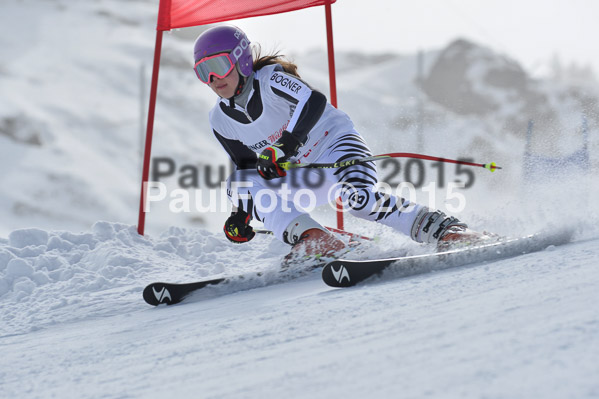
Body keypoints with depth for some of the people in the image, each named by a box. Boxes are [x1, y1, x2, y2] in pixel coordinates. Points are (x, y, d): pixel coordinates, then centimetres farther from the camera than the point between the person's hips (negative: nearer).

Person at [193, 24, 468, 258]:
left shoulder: (270, 79, -17)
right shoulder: (221, 121, 2)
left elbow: (314, 102, -32)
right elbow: (247, 165, 14)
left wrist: (284, 148, -41)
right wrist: (241, 213, 4)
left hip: (335, 144, -7)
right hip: (304, 179, 7)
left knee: (358, 197, -36)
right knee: (240, 183, -17)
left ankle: (443, 229, -23)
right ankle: (317, 242, -31)